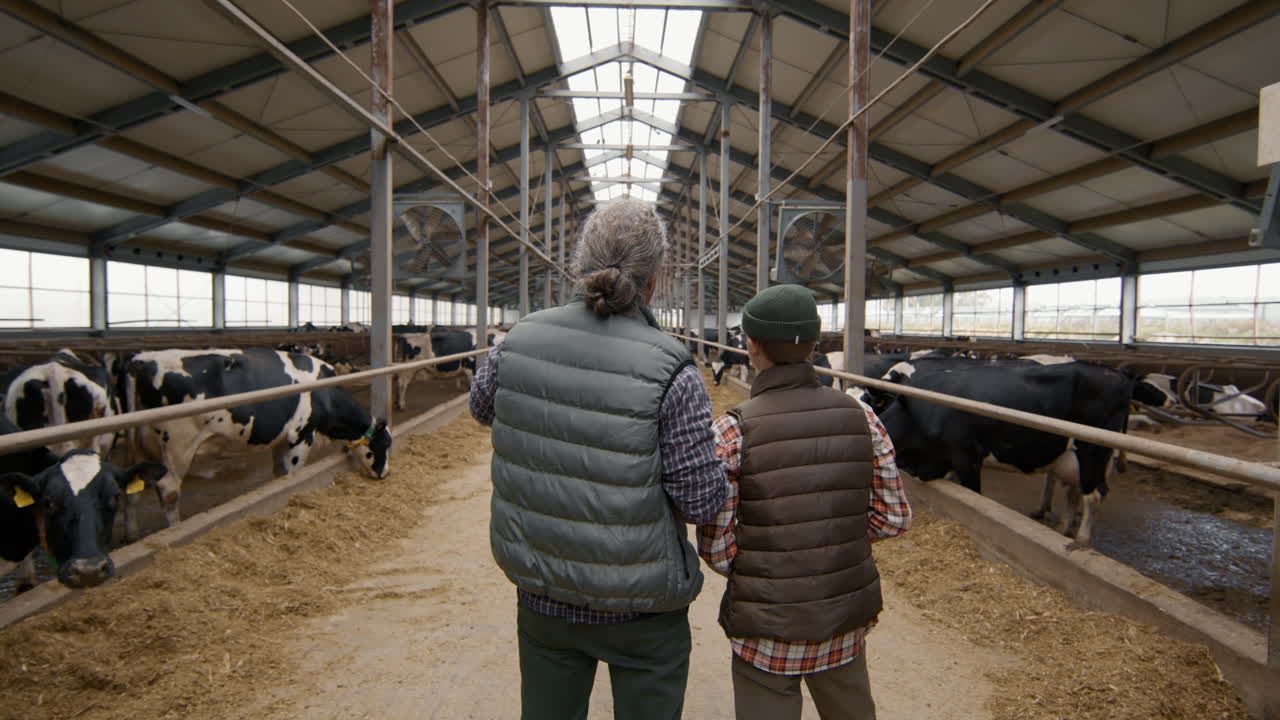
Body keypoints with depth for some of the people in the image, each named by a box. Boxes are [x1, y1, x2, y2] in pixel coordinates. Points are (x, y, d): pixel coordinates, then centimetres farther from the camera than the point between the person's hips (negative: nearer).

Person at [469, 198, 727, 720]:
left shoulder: (520, 339, -11)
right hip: (639, 606, -3)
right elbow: (704, 503, -17)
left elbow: (482, 406, 10)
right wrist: (708, 442, 1)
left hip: (541, 591, 4)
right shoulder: (670, 371, -23)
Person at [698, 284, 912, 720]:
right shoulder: (860, 417, -7)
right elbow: (894, 519, 0)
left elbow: (717, 551, -14)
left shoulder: (732, 433, -17)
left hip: (767, 634, -3)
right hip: (848, 623, 4)